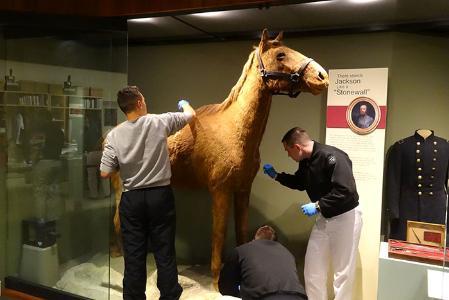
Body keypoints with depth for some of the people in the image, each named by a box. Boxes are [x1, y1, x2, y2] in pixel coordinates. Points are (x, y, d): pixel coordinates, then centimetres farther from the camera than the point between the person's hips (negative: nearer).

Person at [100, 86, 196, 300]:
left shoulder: (114, 135, -4)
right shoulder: (160, 122, -6)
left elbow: (105, 173, -4)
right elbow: (191, 115, 10)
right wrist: (184, 104, 33)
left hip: (131, 199, 1)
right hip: (160, 196, -1)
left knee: (133, 256, 10)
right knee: (165, 253, 9)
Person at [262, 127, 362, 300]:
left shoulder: (332, 157, -25)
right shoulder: (305, 161, 3)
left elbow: (345, 191, -31)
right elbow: (300, 183, 21)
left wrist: (318, 205, -26)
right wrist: (276, 176, 13)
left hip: (345, 217, -8)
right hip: (323, 218, 8)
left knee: (343, 271, 3)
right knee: (313, 268, 10)